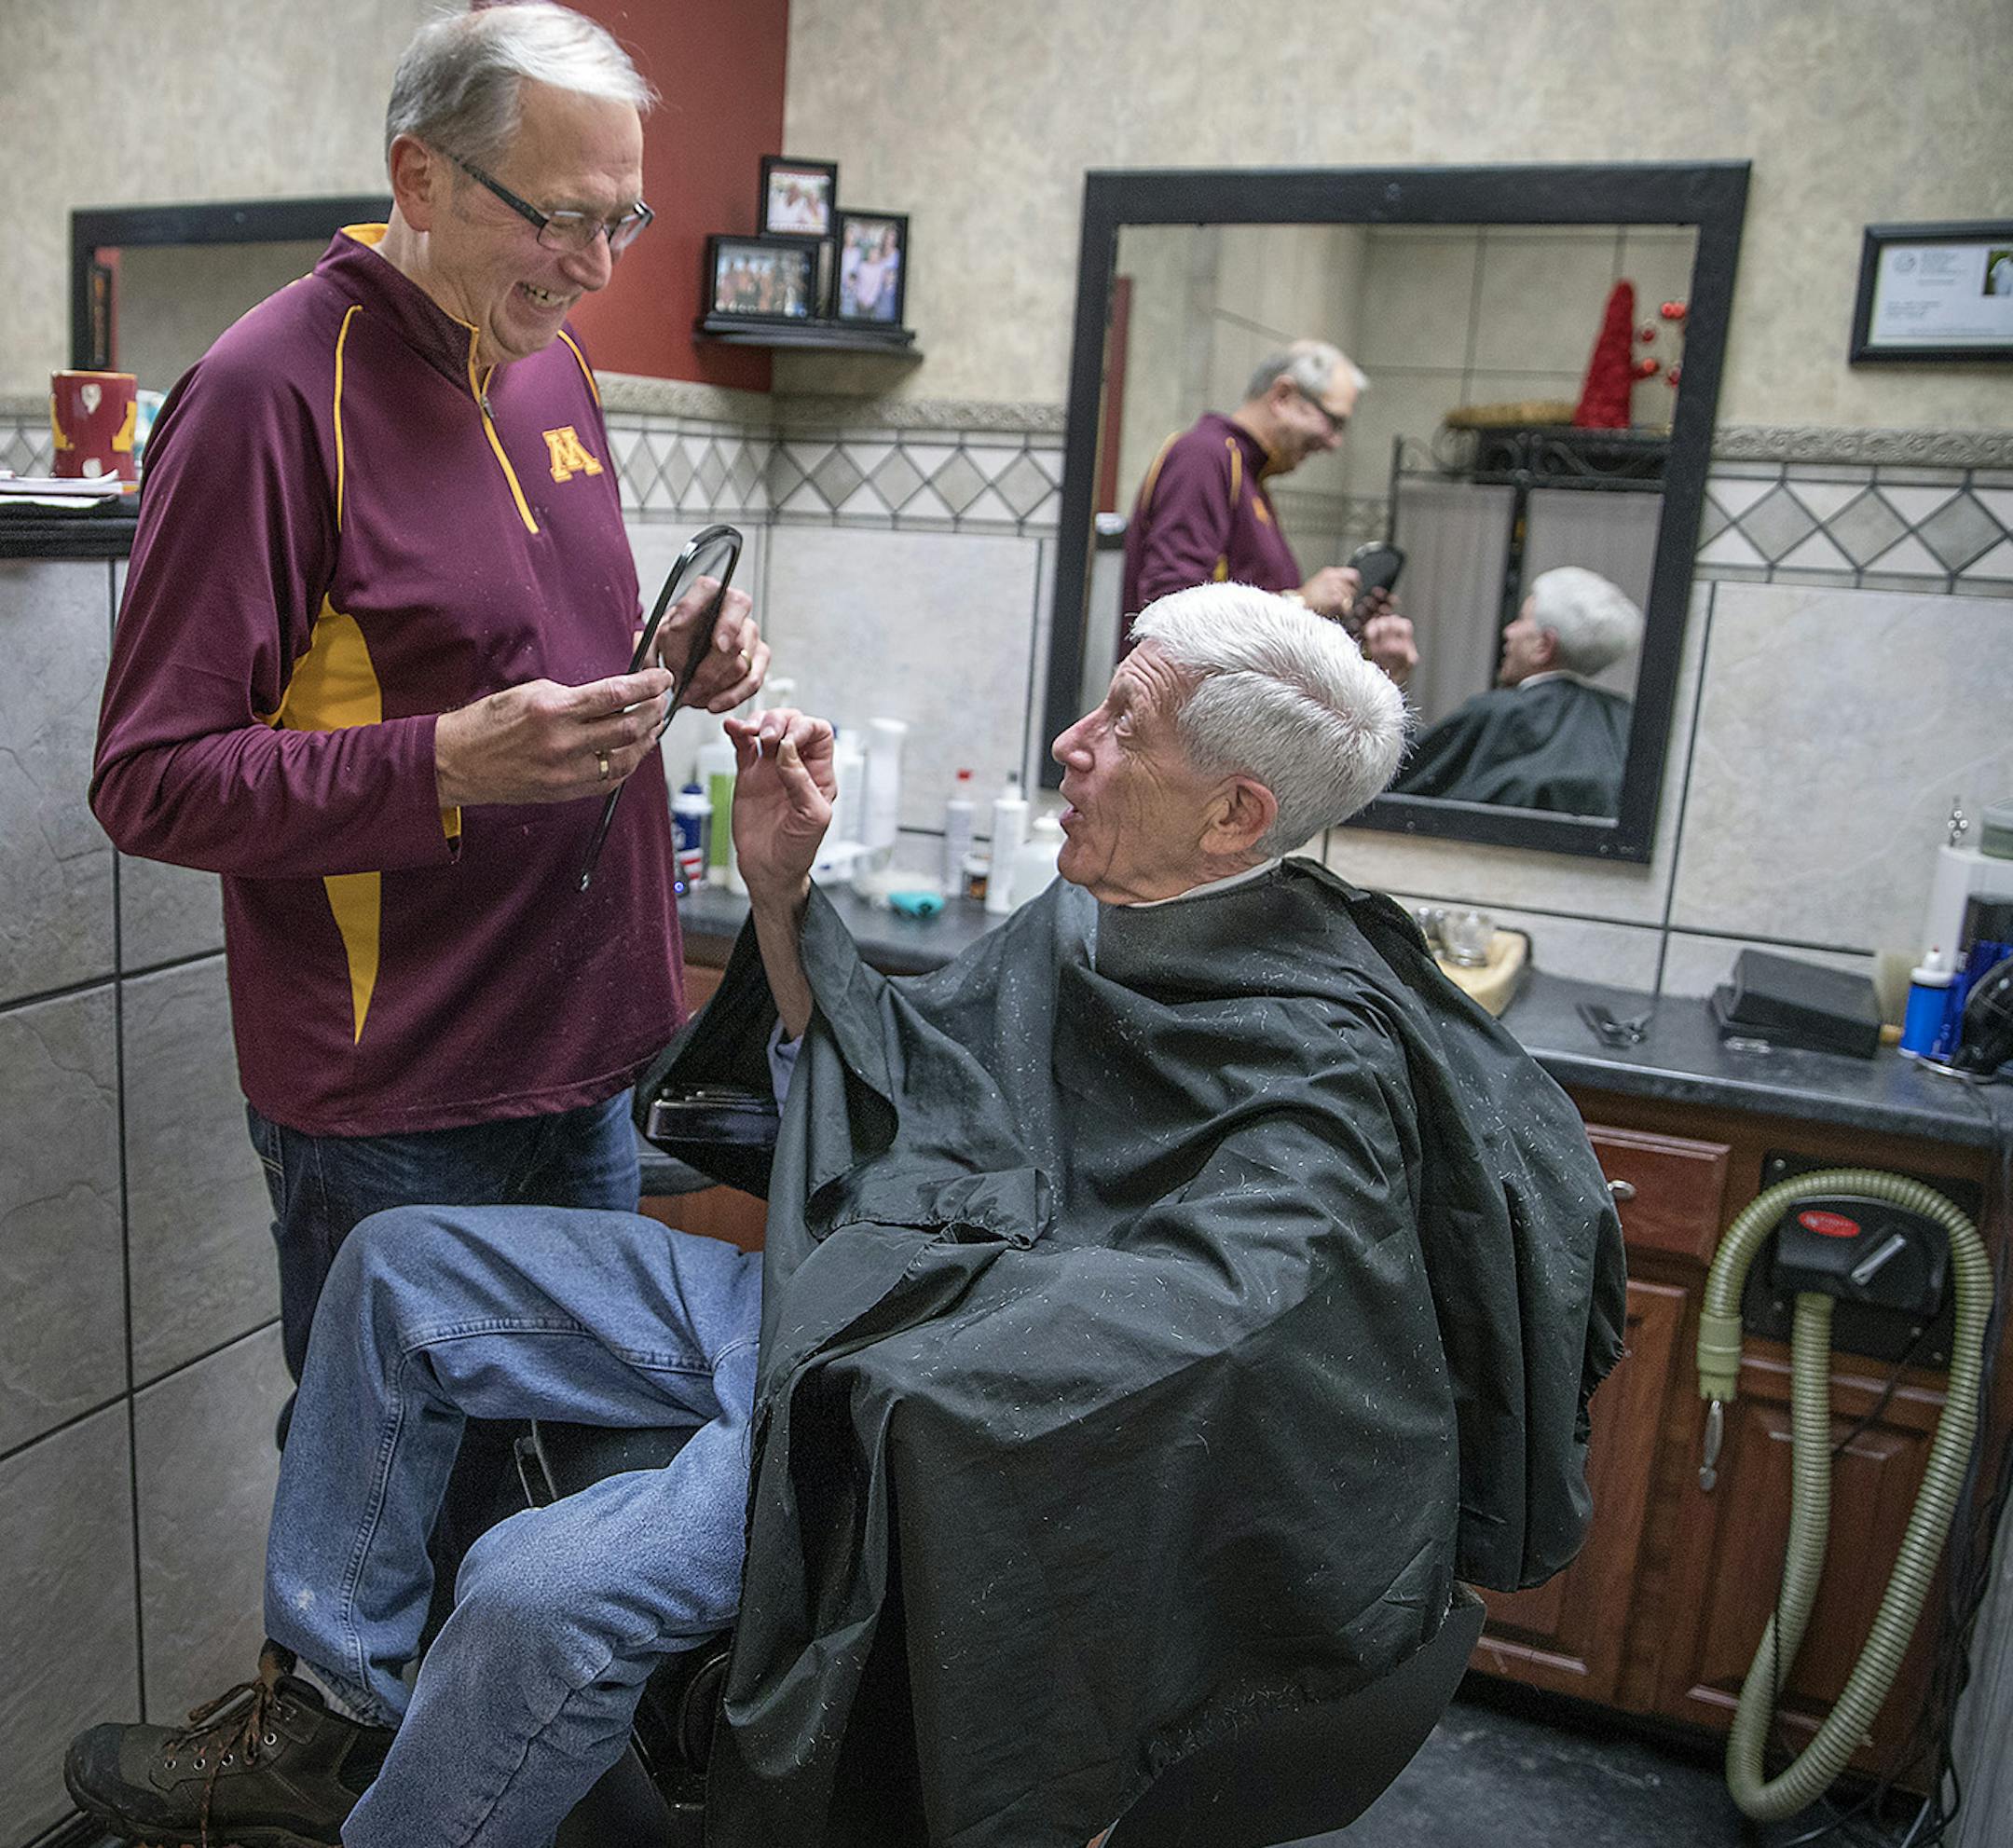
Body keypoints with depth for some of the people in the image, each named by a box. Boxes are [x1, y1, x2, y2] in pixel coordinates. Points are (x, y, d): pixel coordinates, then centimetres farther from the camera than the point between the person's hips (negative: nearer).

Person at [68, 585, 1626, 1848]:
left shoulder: (1320, 1050, -16)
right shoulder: (1090, 918, 8)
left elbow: (1214, 1302, -30)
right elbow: (884, 1077, 15)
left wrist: (905, 1343, -27)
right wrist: (781, 888, 3)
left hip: (923, 1415, -8)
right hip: (825, 1311, 9)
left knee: (543, 1591, -28)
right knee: (397, 1269, 7)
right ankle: (332, 1712, 19)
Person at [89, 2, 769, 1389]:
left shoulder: (550, 363, 9)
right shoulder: (270, 391, -16)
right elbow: (152, 783, -16)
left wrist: (666, 660, 0)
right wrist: (448, 763, -28)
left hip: (589, 1060, 7)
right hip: (391, 1111, -7)